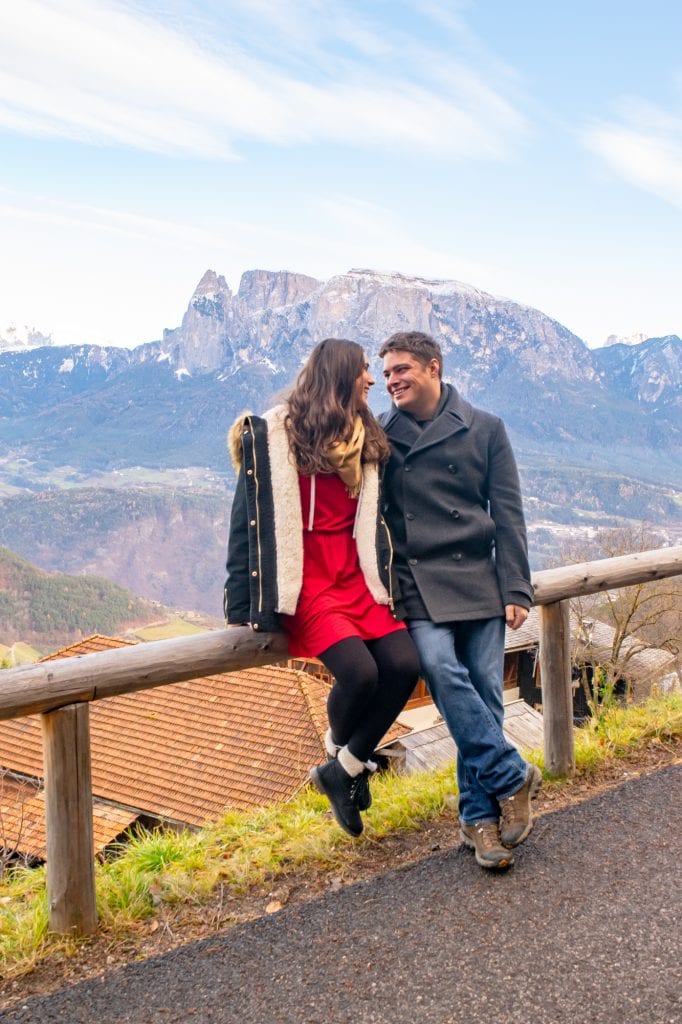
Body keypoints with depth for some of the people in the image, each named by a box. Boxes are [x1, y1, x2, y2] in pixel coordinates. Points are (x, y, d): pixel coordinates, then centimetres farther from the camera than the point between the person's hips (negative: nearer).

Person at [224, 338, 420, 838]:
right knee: (358, 671, -24)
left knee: (403, 665, -14)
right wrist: (242, 606, -6)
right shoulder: (273, 434, -5)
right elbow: (250, 520, -4)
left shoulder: (367, 440, 13)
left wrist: (389, 585, 11)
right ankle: (340, 751, 11)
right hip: (307, 582, -6)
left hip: (358, 578, 6)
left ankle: (343, 769, 5)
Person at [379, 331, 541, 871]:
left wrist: (516, 589, -1)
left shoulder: (484, 429, 6)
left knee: (485, 691, -3)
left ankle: (479, 816, 11)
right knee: (443, 671, -23)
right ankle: (512, 776, -8)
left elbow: (507, 514, 5)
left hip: (478, 578, 1)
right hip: (416, 582, 0)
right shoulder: (381, 435, 7)